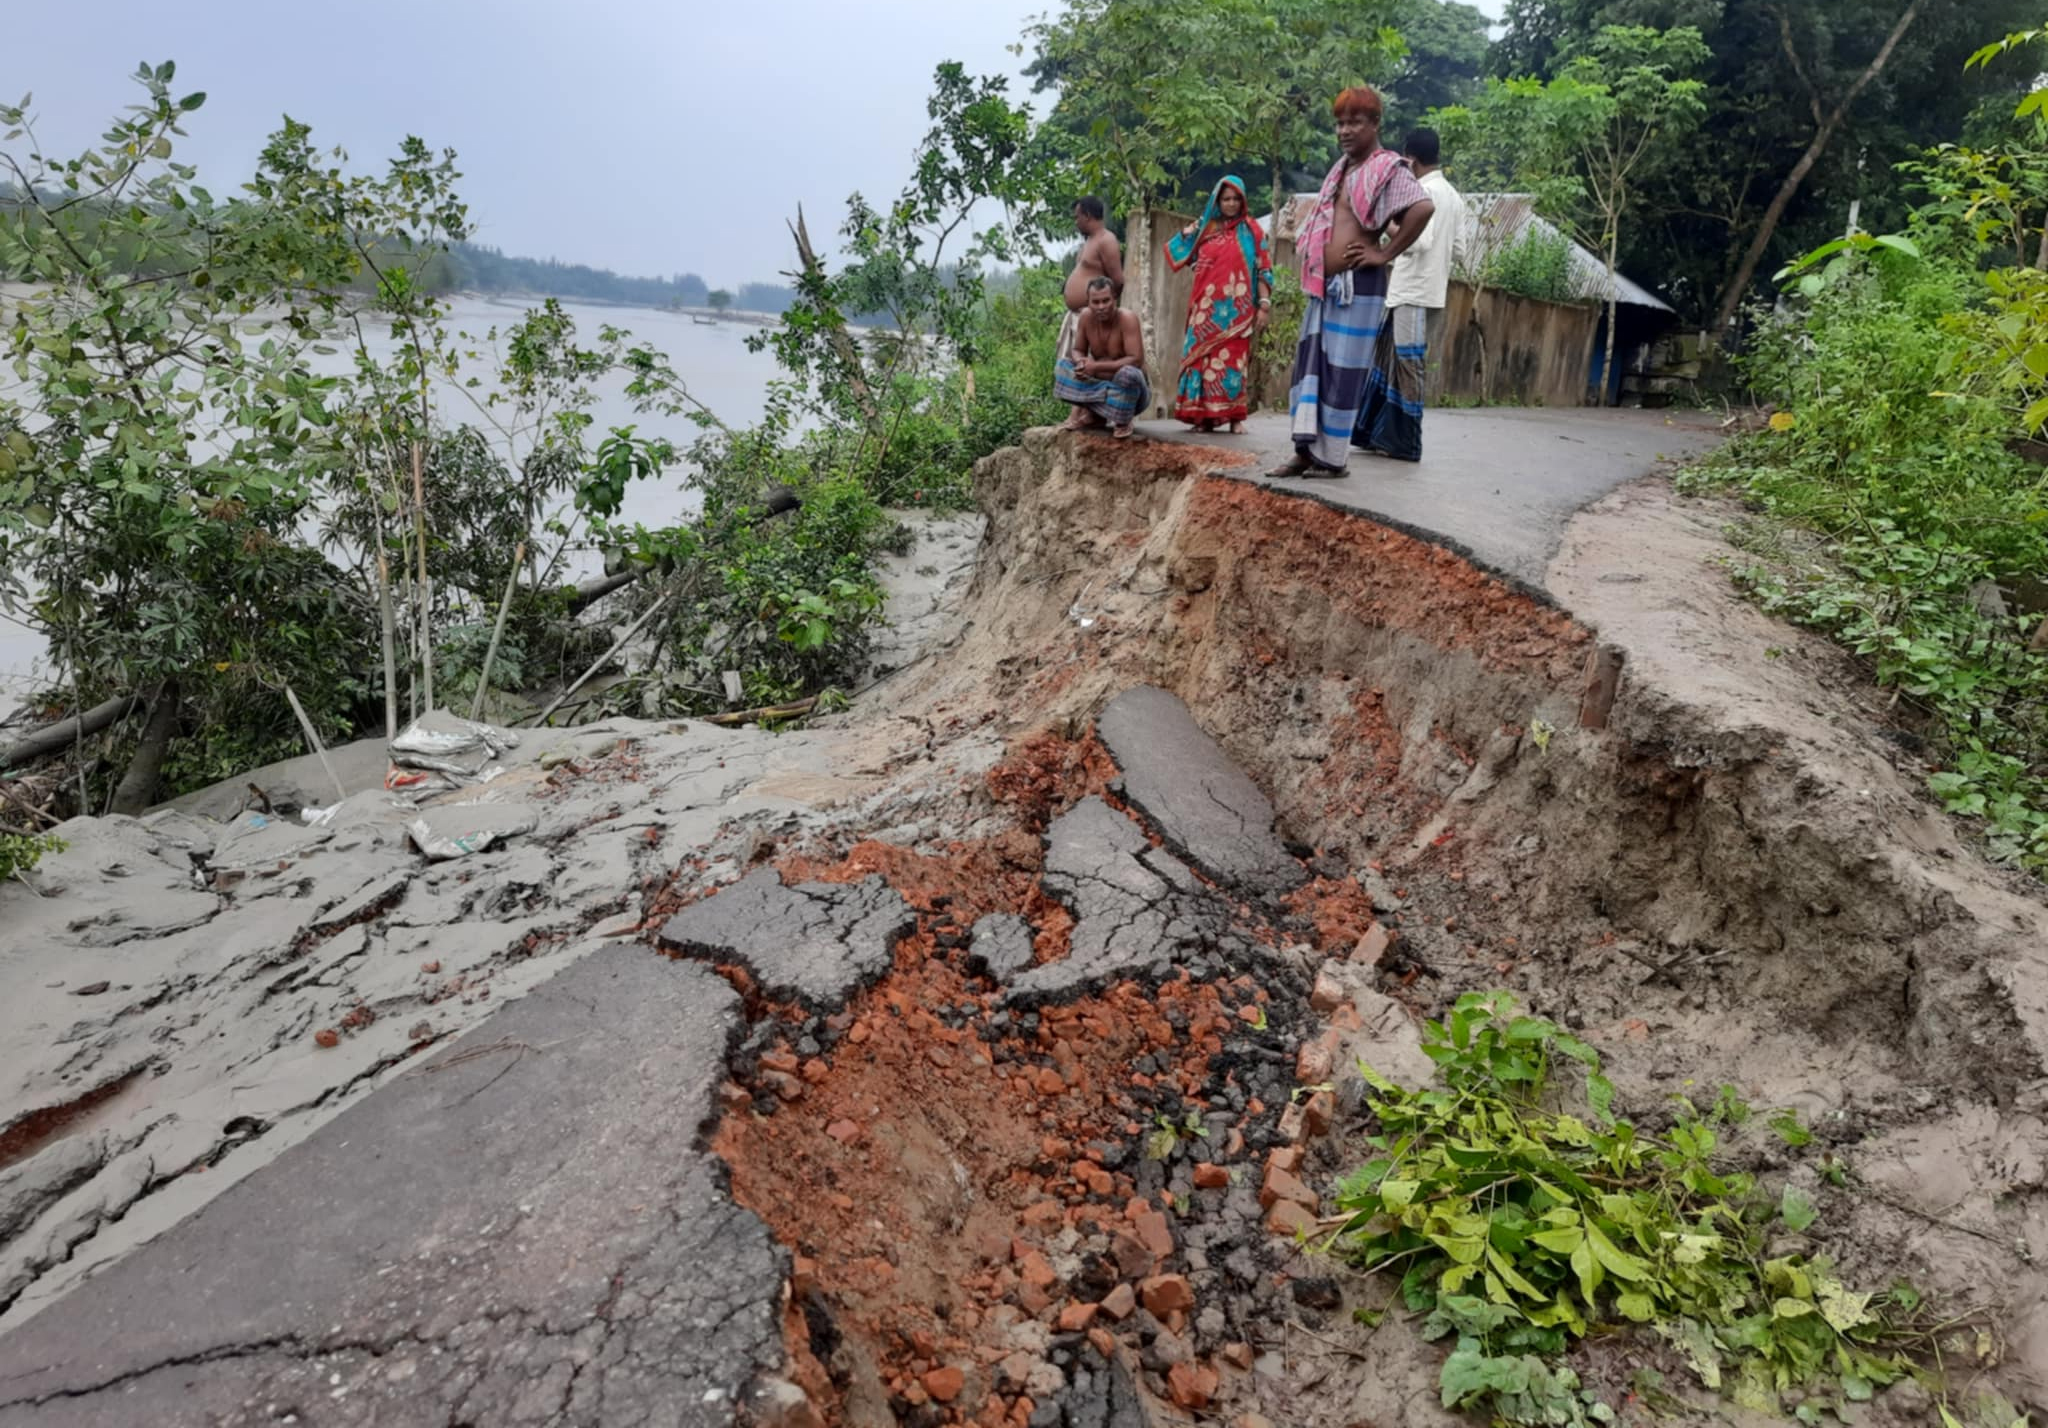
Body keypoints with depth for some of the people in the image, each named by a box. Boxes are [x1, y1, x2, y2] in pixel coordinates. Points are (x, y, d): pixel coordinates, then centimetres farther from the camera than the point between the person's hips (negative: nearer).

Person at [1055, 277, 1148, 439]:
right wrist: (1081, 362, -22)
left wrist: (1097, 366, -32)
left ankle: (1123, 422, -11)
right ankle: (1093, 414, -4)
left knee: (1128, 373, -38)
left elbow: (1136, 360, -31)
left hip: (1130, 389, -5)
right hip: (1102, 386, 6)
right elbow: (1078, 350, 4)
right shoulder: (1086, 317, -8)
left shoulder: (1127, 319, -23)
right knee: (1064, 364, -4)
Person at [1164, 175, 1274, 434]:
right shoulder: (1205, 228, 13)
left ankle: (1235, 416, -1)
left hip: (1237, 309, -2)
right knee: (1204, 356, -2)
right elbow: (1176, 254, 16)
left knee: (1234, 357, -4)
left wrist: (1264, 303, -8)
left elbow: (1263, 270, 2)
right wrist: (1188, 232, 3)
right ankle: (1203, 415, 1)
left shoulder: (1251, 230, 7)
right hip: (1207, 307, 2)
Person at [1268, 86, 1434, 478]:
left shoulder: (1387, 169, -10)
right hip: (1324, 284, 9)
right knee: (1309, 364, 8)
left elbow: (1423, 208, -25)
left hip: (1358, 285, -9)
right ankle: (1307, 450, 14)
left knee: (1342, 372, -4)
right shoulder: (1342, 167, 15)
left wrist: (1385, 254, -20)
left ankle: (1332, 458, 3)